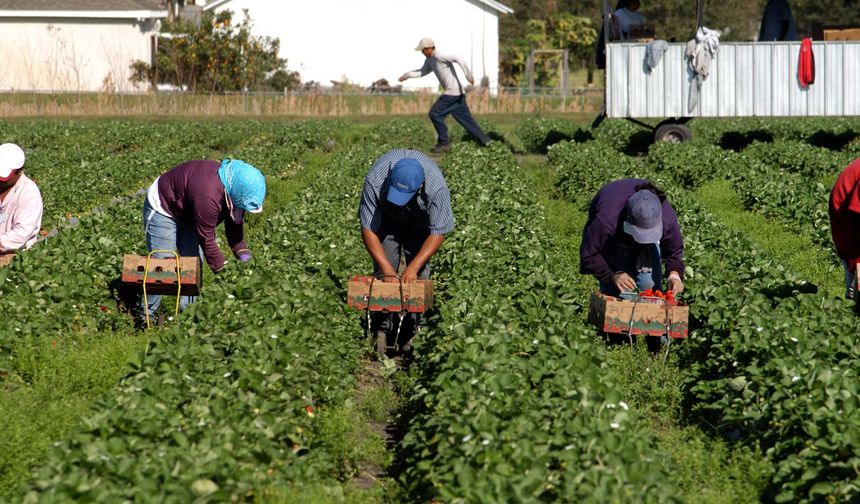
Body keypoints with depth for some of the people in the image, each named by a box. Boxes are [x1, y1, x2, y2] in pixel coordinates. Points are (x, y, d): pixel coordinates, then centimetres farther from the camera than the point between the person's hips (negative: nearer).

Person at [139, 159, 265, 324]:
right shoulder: (208, 197, -42)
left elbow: (234, 223, 0)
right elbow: (206, 239, -32)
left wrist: (243, 254, -7)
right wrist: (221, 269, -24)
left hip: (186, 213, 9)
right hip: (162, 209, -9)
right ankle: (147, 314, -2)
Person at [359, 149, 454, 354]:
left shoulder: (437, 187, -40)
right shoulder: (375, 181, -39)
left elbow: (438, 232, -30)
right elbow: (368, 229, -30)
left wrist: (413, 267, -36)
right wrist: (386, 267, -36)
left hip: (420, 221, 0)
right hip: (387, 219, 0)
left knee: (419, 275, -12)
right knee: (383, 272, -11)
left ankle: (411, 333, -7)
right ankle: (382, 331, -7)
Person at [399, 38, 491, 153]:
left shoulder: (439, 56, -16)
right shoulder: (429, 60, 14)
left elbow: (458, 59, -26)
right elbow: (422, 72, 29)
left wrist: (468, 75, -30)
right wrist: (407, 75, 22)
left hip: (453, 91, -10)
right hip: (456, 92, 10)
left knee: (435, 114, -6)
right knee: (465, 119, 11)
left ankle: (444, 143, 0)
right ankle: (485, 141, 12)